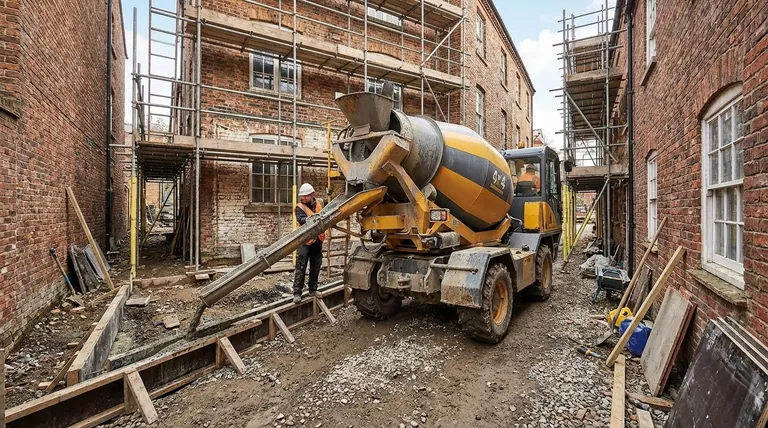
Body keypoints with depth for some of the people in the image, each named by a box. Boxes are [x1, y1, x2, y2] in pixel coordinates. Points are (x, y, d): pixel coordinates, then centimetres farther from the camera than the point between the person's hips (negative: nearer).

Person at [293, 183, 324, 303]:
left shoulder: (319, 204, 8)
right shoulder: (299, 207, -5)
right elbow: (301, 219, -24)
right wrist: (309, 219, -45)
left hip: (318, 241, 5)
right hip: (304, 241, -4)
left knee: (315, 267, 12)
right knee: (300, 268, -3)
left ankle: (313, 289, 25)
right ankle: (297, 292, 3)